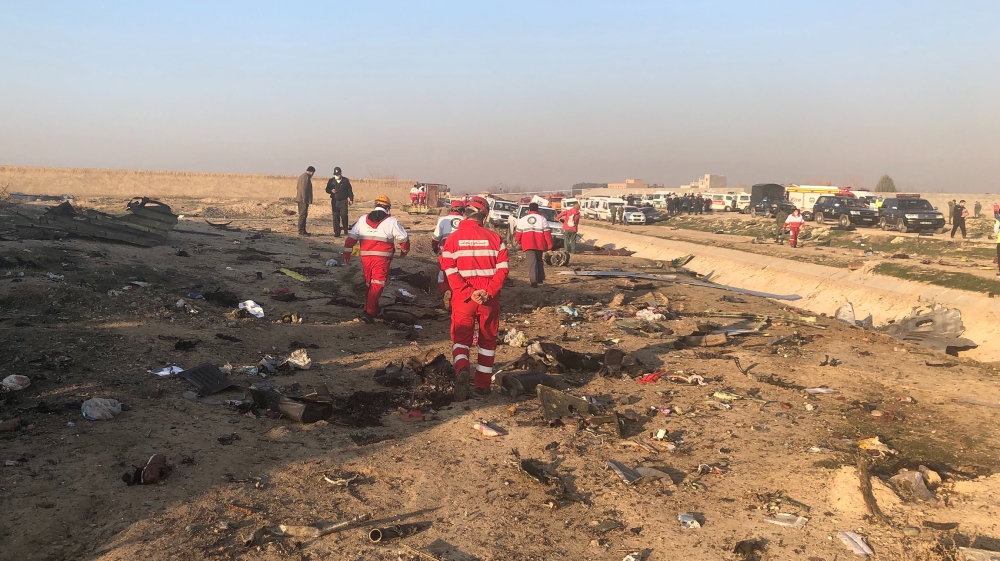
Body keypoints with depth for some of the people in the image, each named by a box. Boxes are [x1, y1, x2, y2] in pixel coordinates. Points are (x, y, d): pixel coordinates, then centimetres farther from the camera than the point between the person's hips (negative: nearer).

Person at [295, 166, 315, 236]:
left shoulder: (301, 176, 18)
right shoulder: (306, 177, -14)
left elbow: (297, 187, 22)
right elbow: (303, 189, -21)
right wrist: (304, 199, -20)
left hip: (300, 199, 11)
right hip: (304, 200, -10)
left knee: (303, 215, 14)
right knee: (302, 215, -8)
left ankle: (302, 230, 18)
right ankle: (301, 231, -8)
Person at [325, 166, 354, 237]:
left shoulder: (345, 180, 3)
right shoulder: (331, 181, 7)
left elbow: (350, 190, 6)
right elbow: (327, 189, 12)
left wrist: (351, 199, 2)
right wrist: (331, 191, -11)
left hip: (343, 201, -2)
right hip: (335, 201, 2)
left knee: (344, 214, -15)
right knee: (335, 217, 1)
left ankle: (345, 228, 10)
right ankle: (336, 232, 7)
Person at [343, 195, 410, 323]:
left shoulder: (362, 219, 10)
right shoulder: (391, 222, 0)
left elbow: (351, 237, 8)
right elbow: (404, 238, 4)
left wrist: (347, 252, 13)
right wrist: (404, 251, 21)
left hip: (365, 256, 4)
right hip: (382, 258, -4)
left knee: (370, 283, 20)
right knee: (377, 285, -3)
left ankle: (373, 308, 32)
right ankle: (369, 312, -15)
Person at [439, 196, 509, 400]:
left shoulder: (453, 238, -1)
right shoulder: (494, 238, 0)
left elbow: (450, 271, -10)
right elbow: (502, 269, -8)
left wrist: (469, 293, -13)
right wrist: (488, 291, -13)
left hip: (463, 298, -1)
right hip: (490, 298, 1)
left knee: (461, 338, 9)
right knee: (487, 340, 14)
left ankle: (462, 369, -19)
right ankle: (482, 386, 20)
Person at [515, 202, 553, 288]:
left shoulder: (523, 219, 6)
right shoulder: (542, 218, 3)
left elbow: (518, 233, 9)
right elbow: (547, 233, -2)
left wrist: (519, 242, 26)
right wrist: (549, 244, 3)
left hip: (528, 245, -1)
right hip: (539, 244, 1)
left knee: (531, 262, -6)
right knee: (539, 260, 21)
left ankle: (533, 280, -20)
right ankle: (540, 278, 26)